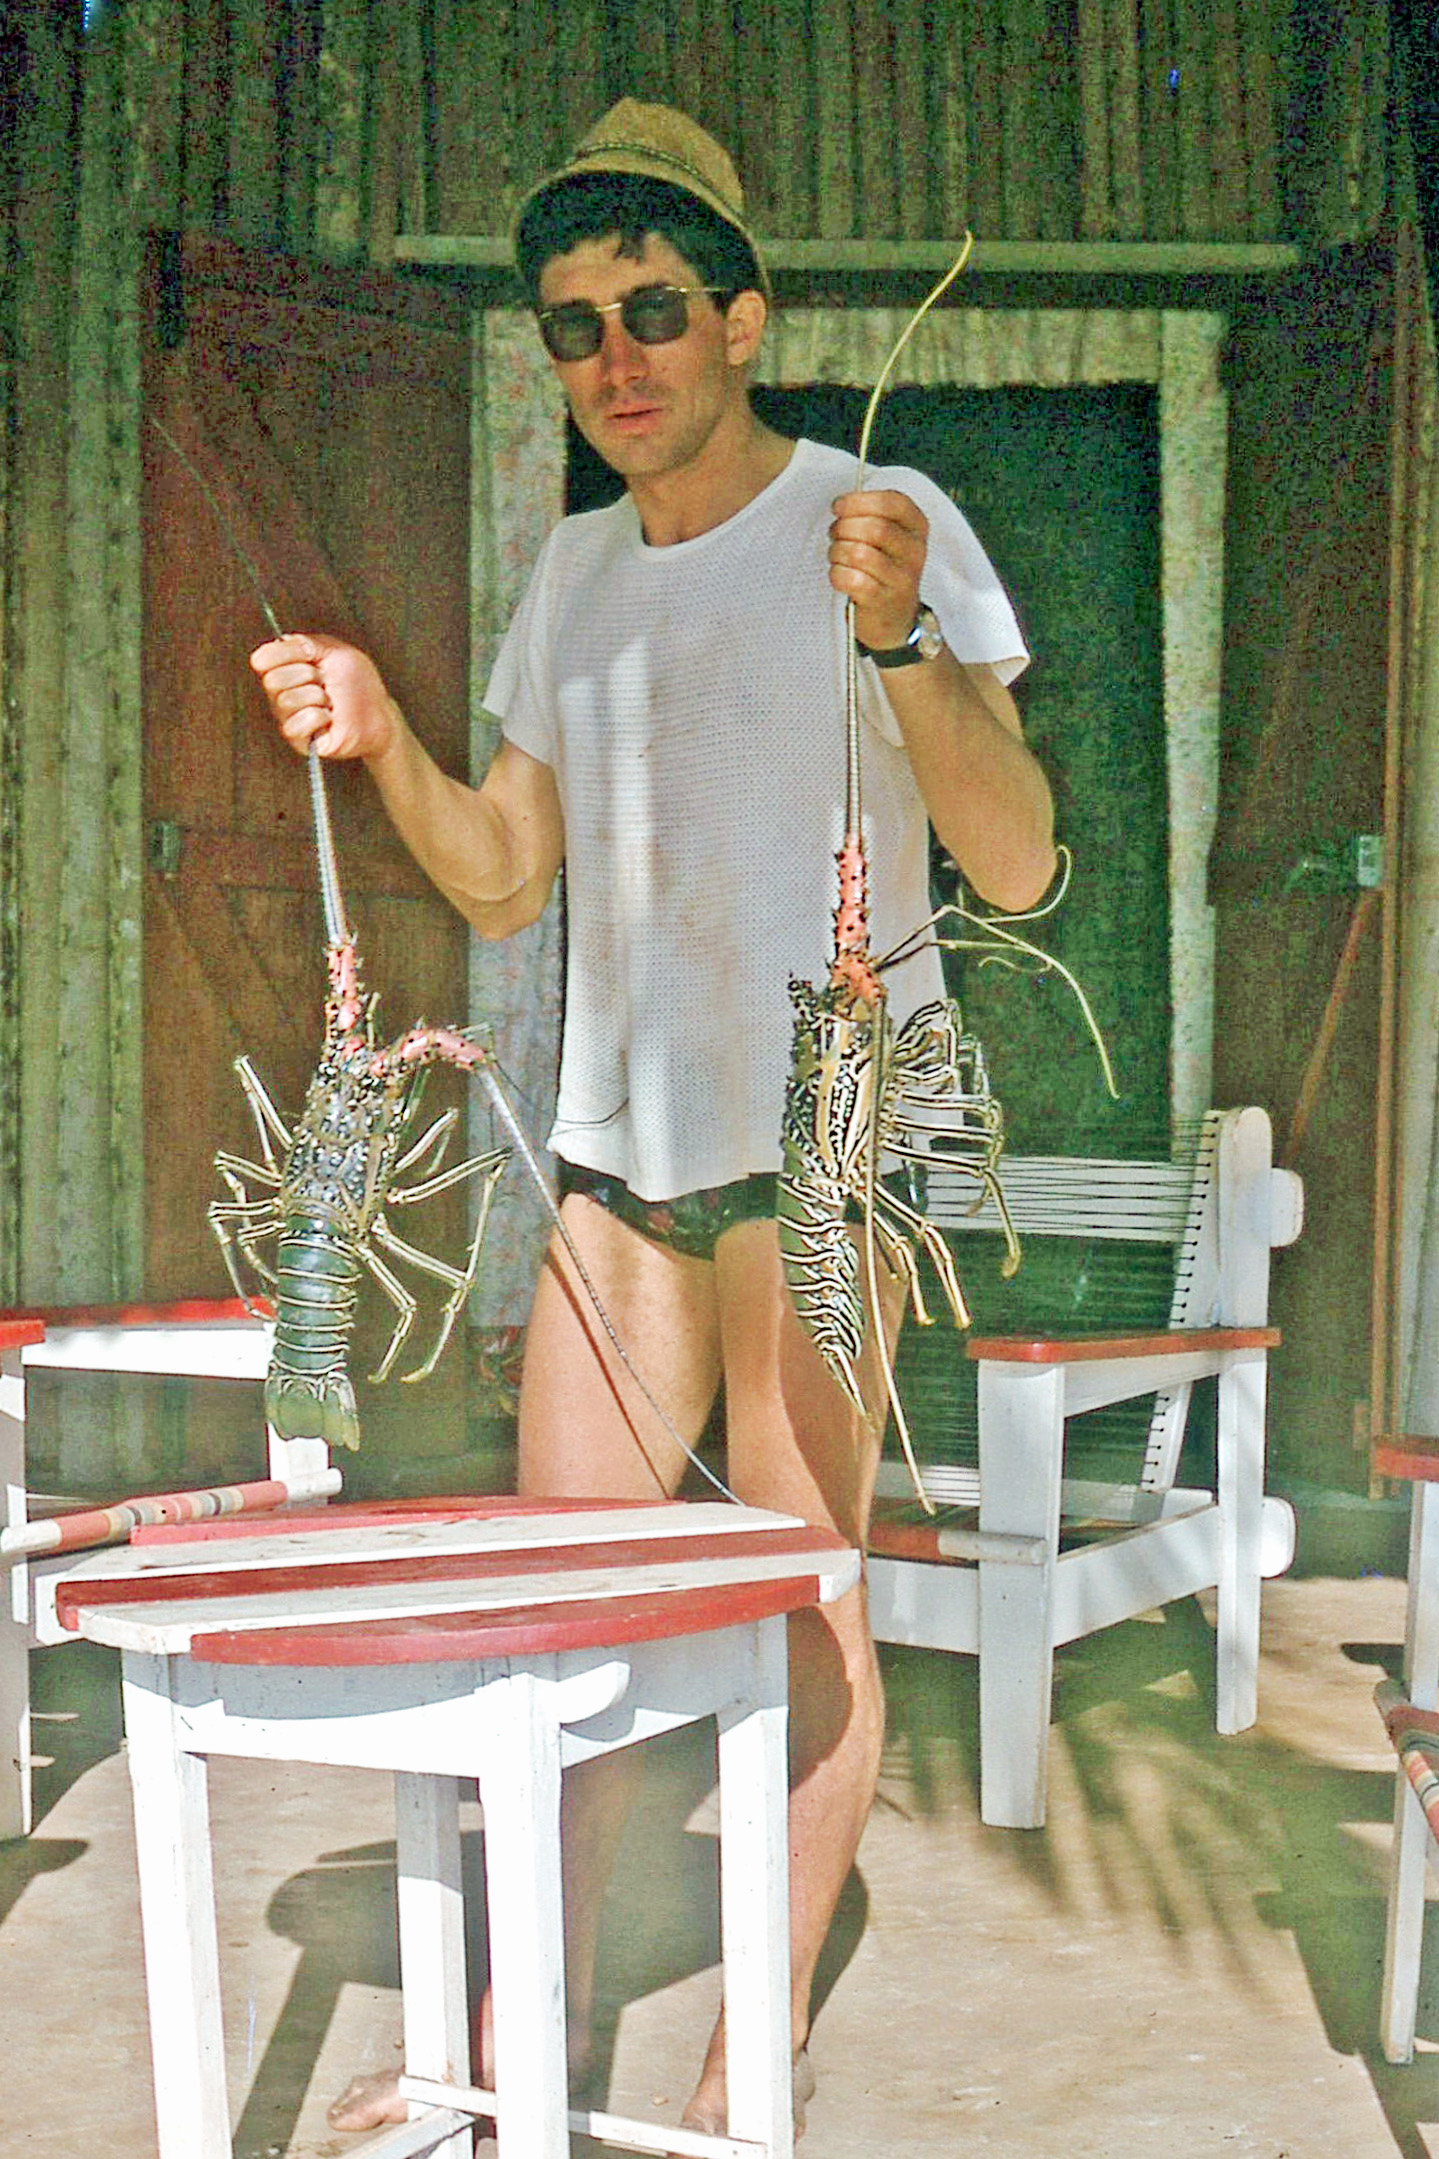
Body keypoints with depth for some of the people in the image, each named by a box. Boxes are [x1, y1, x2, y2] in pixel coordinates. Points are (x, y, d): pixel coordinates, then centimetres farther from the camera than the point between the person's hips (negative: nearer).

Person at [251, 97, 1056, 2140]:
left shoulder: (884, 521, -7)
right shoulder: (576, 567, 12)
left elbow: (1020, 864, -15)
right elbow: (508, 880, 16)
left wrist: (899, 638, -30)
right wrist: (383, 745, -2)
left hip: (822, 1141, -6)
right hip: (622, 1134, 6)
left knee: (802, 1610, -1)